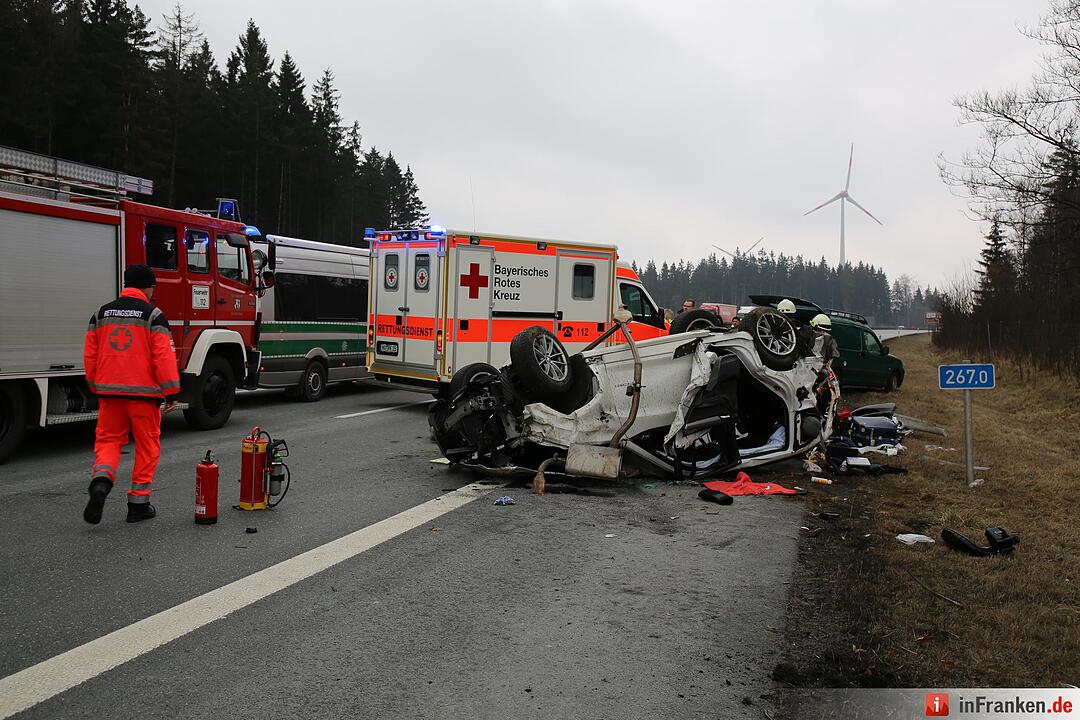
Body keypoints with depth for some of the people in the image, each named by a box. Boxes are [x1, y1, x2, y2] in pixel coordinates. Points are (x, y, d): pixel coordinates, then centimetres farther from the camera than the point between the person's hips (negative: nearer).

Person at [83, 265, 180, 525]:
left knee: (108, 439, 16)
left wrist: (96, 388, 21)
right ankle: (138, 504, 11)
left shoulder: (102, 314, 10)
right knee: (147, 445, 7)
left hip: (109, 390, 4)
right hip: (143, 391, -4)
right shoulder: (153, 315, -6)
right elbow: (164, 357, -12)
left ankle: (101, 479, -12)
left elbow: (90, 355, 12)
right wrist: (171, 393, -7)